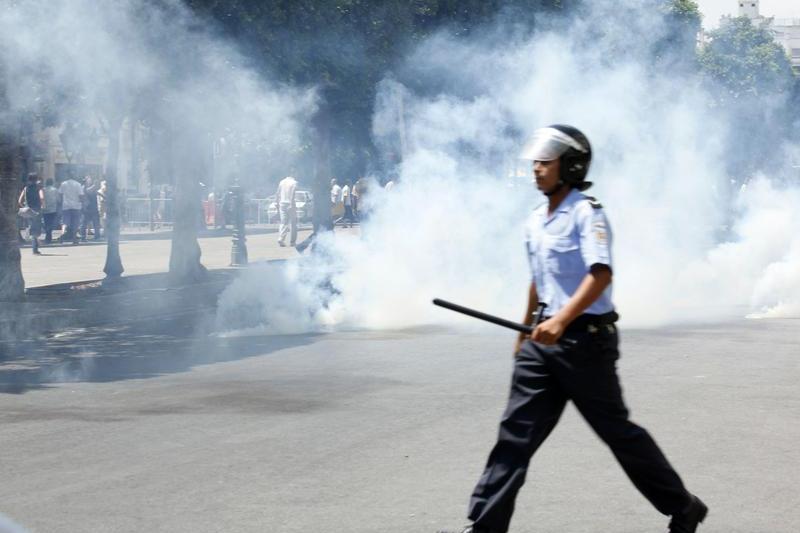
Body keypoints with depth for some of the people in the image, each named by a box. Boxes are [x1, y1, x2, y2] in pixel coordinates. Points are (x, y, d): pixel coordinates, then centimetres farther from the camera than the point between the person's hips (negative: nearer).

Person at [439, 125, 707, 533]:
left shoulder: (586, 212, -12)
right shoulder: (536, 221, 13)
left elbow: (600, 274, -26)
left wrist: (561, 320, -37)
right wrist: (526, 332, 30)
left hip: (586, 337, -7)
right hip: (546, 338, 7)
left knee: (617, 431, 3)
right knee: (516, 432, 0)